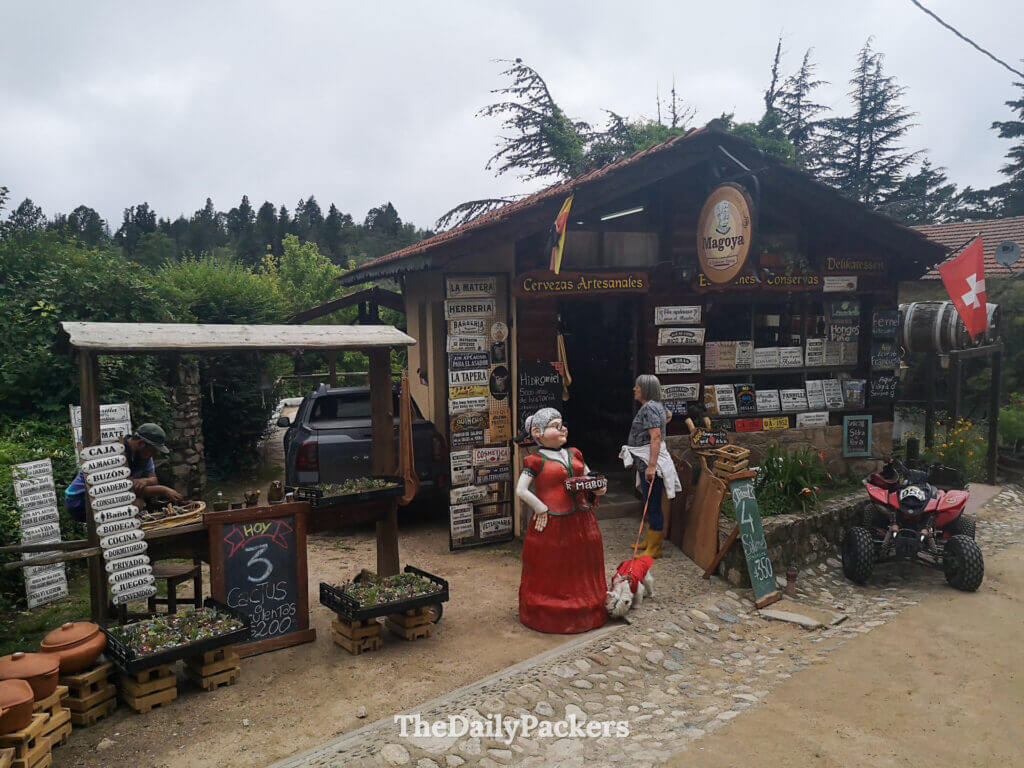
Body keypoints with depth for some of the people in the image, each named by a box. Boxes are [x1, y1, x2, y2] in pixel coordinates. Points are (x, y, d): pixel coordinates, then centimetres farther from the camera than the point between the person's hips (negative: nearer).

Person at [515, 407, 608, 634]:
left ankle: (587, 612, 33)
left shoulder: (574, 454, 10)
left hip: (581, 521, 6)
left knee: (582, 568, 16)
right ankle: (551, 617, 21)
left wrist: (598, 488, -4)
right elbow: (521, 490, -13)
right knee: (552, 574, 5)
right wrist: (541, 509, -12)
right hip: (551, 524, -6)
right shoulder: (536, 461, -9)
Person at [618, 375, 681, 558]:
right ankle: (650, 541, 27)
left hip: (650, 463, -11)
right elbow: (668, 414, 39)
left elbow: (656, 437, -25)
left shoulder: (649, 408, -17)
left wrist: (651, 466, -29)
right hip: (645, 462, 11)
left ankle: (654, 549, 1)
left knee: (652, 505, -5)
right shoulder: (656, 405, 15)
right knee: (649, 503, 17)